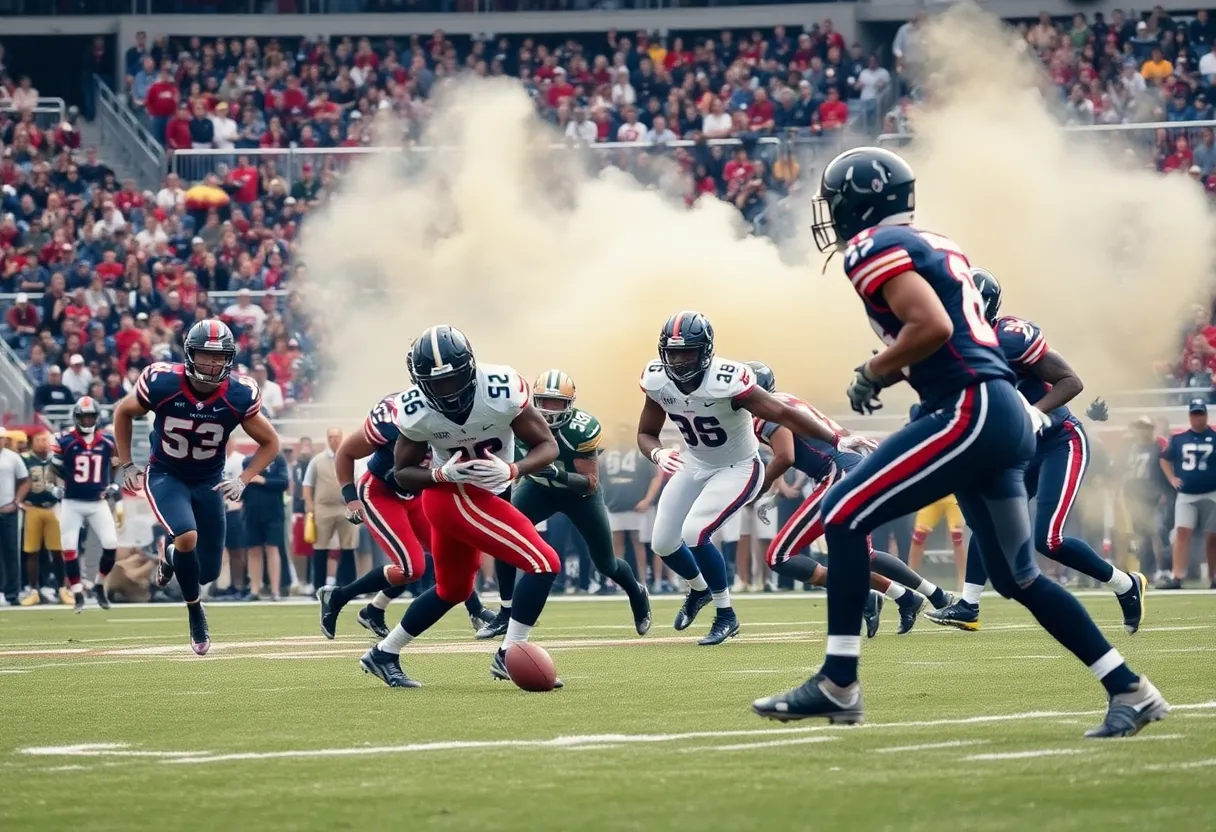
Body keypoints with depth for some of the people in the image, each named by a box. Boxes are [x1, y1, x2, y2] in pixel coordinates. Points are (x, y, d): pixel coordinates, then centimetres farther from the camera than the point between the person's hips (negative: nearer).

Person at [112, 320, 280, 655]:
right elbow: (123, 413, -2)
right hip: (166, 475, -2)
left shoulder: (238, 396, -20)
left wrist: (243, 480, -17)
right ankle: (194, 610, -3)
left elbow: (270, 443, -4)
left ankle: (172, 555, 39)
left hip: (208, 481, 2)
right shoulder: (161, 383, -24)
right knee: (187, 537, -29)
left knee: (208, 572, 3)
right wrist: (127, 466, -1)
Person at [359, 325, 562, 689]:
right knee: (544, 563, -17)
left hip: (486, 494, 5)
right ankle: (510, 655, -11)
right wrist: (443, 474, -27)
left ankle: (384, 654, 36)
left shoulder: (501, 390, -23)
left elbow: (548, 446, -14)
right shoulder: (417, 412, -22)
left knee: (452, 590, 23)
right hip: (454, 495, -5)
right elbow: (403, 473, -7)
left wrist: (512, 470, -32)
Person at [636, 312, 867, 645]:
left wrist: (836, 440, -31)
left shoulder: (727, 381, -32)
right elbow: (646, 433, -2)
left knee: (694, 533, -23)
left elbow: (782, 413, -29)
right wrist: (658, 454, -26)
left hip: (738, 468, -6)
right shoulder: (657, 381, -15)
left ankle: (726, 616, -3)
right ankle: (699, 589, 41)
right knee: (663, 542, 6)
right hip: (696, 465, 6)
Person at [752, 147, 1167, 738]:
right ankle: (1130, 692, 18)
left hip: (973, 413, -10)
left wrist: (874, 373, -6)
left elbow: (933, 326, -19)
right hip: (1006, 417, 10)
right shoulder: (933, 245, 22)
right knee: (1017, 578, 17)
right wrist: (890, 370, 17)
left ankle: (838, 684, -10)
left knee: (845, 512, -8)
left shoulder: (875, 248, -6)